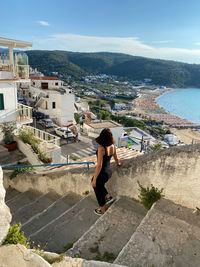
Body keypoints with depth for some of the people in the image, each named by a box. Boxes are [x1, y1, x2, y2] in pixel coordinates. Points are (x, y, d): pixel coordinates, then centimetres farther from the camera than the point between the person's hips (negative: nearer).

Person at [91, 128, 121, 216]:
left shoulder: (101, 148, -27)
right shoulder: (112, 146, -6)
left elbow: (99, 165, -25)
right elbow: (116, 158, 13)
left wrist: (94, 179, -15)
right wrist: (118, 163, 36)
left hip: (102, 173, -7)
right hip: (109, 172, 7)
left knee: (99, 192, 18)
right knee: (93, 180, 32)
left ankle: (102, 210, 40)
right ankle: (108, 196, 37)